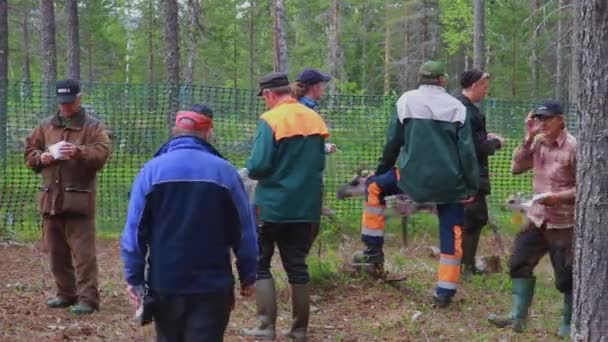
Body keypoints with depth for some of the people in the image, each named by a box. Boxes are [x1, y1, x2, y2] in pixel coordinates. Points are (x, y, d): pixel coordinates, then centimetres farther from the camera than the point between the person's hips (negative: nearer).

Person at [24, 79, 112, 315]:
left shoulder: (93, 126, 0)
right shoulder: (46, 126, 14)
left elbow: (102, 153, -12)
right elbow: (29, 151, 17)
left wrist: (79, 151, -29)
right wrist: (41, 158, -5)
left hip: (79, 199, -5)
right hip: (51, 199, 5)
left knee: (83, 252, -8)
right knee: (56, 252, 12)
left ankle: (87, 298, -6)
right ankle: (66, 293, 24)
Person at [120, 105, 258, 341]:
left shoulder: (152, 170, -4)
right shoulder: (224, 171, -6)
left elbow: (135, 229, -5)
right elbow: (244, 230, -2)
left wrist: (134, 277, 1)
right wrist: (248, 276, 7)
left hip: (164, 282, 2)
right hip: (212, 283, -1)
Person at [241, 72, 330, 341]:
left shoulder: (270, 120, -13)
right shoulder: (314, 119, 6)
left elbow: (258, 166, -18)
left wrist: (249, 169, 3)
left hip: (272, 205, -5)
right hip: (306, 206, 6)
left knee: (260, 263, 6)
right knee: (297, 265, 12)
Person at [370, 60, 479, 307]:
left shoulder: (406, 100, 1)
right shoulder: (456, 107, 1)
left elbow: (393, 142, 5)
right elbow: (467, 150, -1)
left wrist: (381, 171, 18)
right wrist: (472, 186, 5)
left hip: (413, 177, 0)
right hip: (449, 182, 0)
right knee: (451, 233, 10)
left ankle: (373, 249, 23)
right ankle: (445, 292, 8)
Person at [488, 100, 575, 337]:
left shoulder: (573, 147, -16)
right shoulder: (538, 143, 5)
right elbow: (516, 168, -1)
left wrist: (561, 197, -26)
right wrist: (529, 138, -7)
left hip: (564, 223, -7)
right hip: (537, 217, 7)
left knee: (566, 276, 0)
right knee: (520, 264, 6)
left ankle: (568, 324, 17)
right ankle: (518, 317, 14)